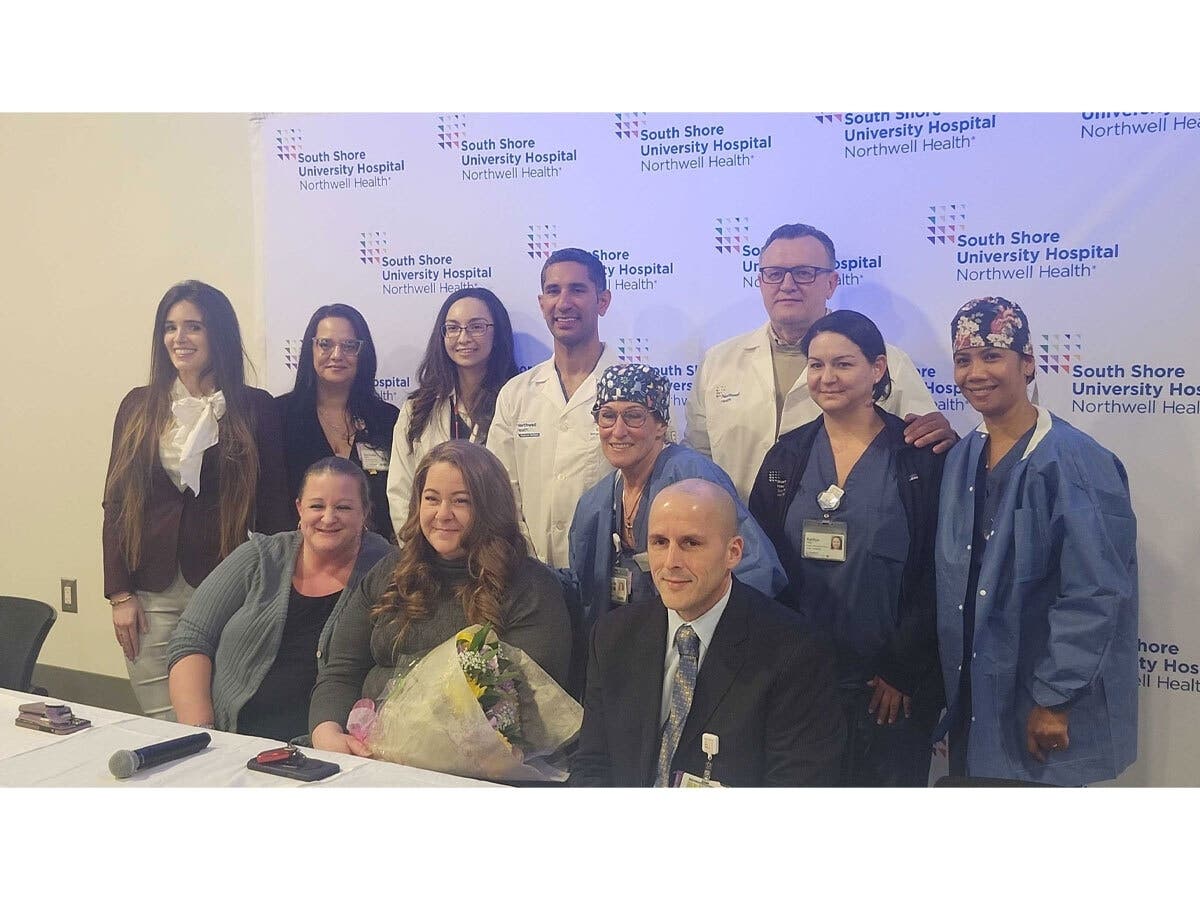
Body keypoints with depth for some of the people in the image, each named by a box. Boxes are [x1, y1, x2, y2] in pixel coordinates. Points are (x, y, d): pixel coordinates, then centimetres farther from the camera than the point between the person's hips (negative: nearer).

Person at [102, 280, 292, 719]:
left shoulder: (255, 408, -1)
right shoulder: (139, 406, 6)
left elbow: (273, 506, 0)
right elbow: (115, 502, 7)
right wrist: (119, 593, 1)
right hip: (151, 591, 2)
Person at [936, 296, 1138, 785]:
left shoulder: (1077, 461, -15)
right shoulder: (960, 459, 4)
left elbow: (1095, 596, -17)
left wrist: (1054, 700, -16)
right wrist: (950, 690, 9)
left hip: (1046, 711, -6)